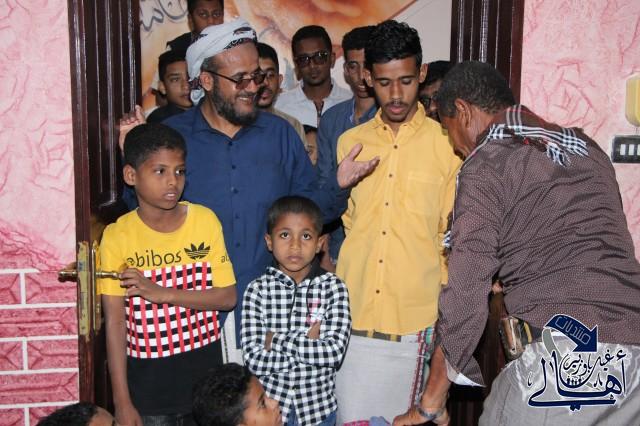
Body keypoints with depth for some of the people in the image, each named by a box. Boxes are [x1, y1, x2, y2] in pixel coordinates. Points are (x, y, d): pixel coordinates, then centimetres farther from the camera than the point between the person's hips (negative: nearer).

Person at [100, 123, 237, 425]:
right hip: (146, 381, -2)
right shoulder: (117, 237, -10)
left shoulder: (205, 220, -5)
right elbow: (114, 322, -9)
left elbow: (228, 297, -6)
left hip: (204, 373, 2)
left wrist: (161, 293, -18)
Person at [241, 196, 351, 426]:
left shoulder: (333, 287, -9)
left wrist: (276, 340, -17)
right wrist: (309, 341, -18)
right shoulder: (257, 289, -9)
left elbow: (334, 352, -18)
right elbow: (254, 360, -16)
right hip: (268, 407, 0)